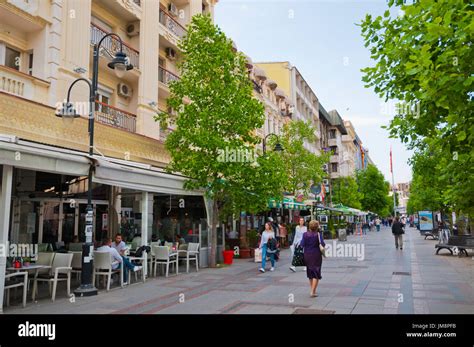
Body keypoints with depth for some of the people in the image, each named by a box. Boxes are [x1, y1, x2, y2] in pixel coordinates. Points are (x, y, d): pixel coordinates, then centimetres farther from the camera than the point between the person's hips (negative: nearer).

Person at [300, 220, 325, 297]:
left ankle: (313, 290, 28)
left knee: (310, 273, 18)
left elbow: (302, 244, -5)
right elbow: (322, 244, -16)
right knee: (316, 274, 3)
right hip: (316, 255, -3)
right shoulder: (318, 234, -12)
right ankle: (313, 292, -6)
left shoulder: (305, 234, -4)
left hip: (307, 255, 4)